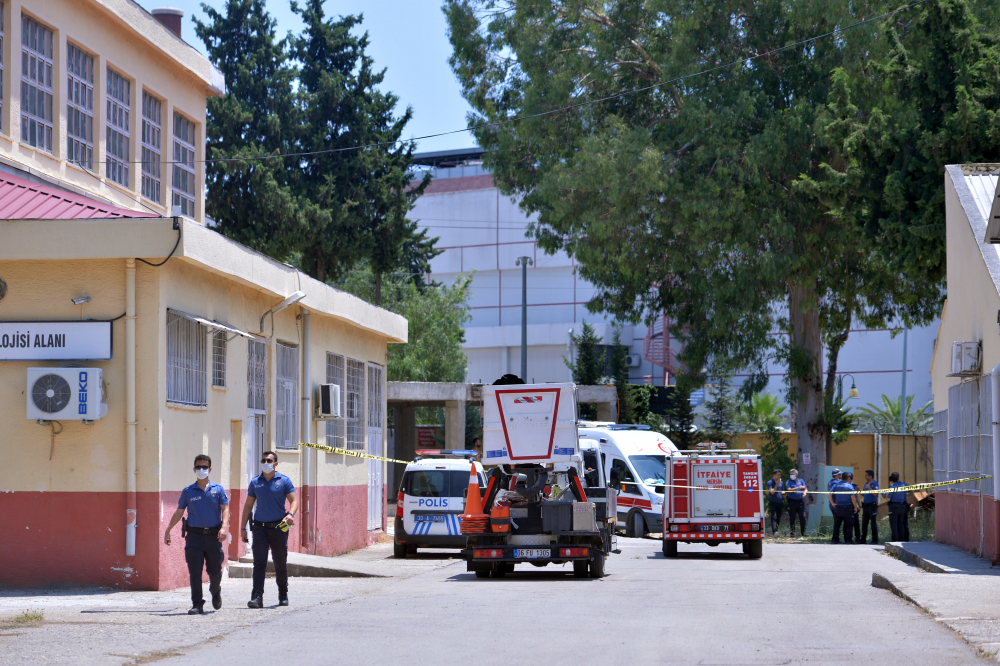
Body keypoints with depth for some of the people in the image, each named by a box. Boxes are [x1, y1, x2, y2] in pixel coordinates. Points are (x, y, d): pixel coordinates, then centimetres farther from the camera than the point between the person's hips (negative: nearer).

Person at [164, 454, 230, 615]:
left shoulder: (218, 489, 6)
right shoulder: (188, 491, 8)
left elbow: (225, 509, -2)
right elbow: (178, 512, 13)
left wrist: (224, 527, -18)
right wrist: (168, 530, 11)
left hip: (213, 535, 0)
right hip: (194, 534, 0)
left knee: (215, 571, 7)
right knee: (195, 571, -8)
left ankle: (216, 592, 38)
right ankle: (197, 604, -5)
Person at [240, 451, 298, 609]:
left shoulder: (284, 481, 1)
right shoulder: (255, 482, 8)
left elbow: (293, 500, -3)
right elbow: (248, 505, 12)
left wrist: (291, 514, -24)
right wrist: (243, 527, 7)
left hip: (279, 527, -1)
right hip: (260, 527, 1)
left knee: (280, 563, 9)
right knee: (259, 562, -10)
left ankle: (283, 595, 26)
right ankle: (257, 597, -16)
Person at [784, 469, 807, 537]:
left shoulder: (801, 481, 14)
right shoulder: (788, 482, 4)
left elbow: (805, 489, 12)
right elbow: (789, 490, -10)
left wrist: (804, 492, -11)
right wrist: (798, 488, -15)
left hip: (800, 501, 2)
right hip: (792, 501, -2)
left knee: (802, 517, -4)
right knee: (792, 518, 1)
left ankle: (803, 532, 2)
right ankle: (792, 532, 9)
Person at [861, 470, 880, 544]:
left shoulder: (875, 484, -6)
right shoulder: (866, 484, 16)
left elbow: (875, 493, -19)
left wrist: (869, 488, -26)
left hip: (872, 505, -8)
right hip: (865, 505, 8)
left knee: (873, 523, -4)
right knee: (864, 523, 9)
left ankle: (875, 539, -1)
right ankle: (863, 539, 15)